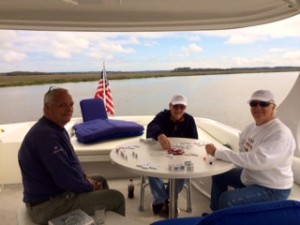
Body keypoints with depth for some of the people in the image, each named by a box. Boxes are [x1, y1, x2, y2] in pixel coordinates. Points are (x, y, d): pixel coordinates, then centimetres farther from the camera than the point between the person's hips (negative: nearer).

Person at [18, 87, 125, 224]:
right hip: (48, 205, -10)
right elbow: (65, 178, -29)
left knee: (101, 180, 24)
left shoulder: (56, 128, 7)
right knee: (116, 198, -9)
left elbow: (71, 162, 17)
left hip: (51, 192, 10)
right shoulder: (45, 134, -26)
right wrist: (90, 187, -12)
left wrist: (86, 178, 2)